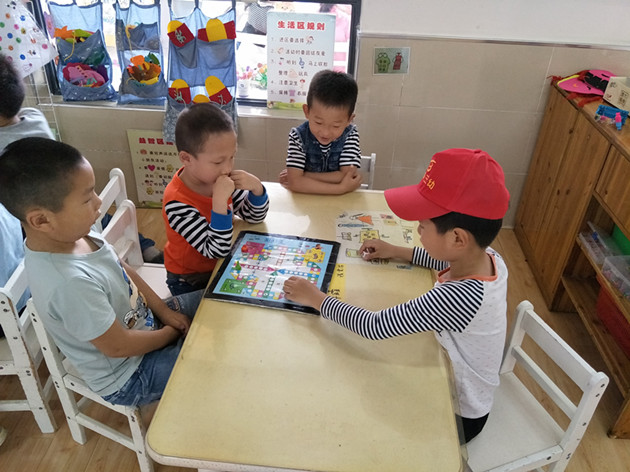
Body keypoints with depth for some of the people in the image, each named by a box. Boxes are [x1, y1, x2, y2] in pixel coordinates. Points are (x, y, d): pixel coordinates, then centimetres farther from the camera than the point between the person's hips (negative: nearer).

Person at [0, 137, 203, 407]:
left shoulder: (74, 235, -14)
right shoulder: (71, 283, -38)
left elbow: (124, 271, 3)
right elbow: (118, 346, -27)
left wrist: (163, 311, -2)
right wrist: (172, 333, -11)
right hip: (128, 378, -8)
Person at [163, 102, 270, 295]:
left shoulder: (215, 176, -13)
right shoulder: (177, 202, -31)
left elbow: (255, 216, -2)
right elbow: (216, 251, -31)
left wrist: (256, 187, -23)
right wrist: (219, 200, -41)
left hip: (221, 265, 6)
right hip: (191, 282, -6)